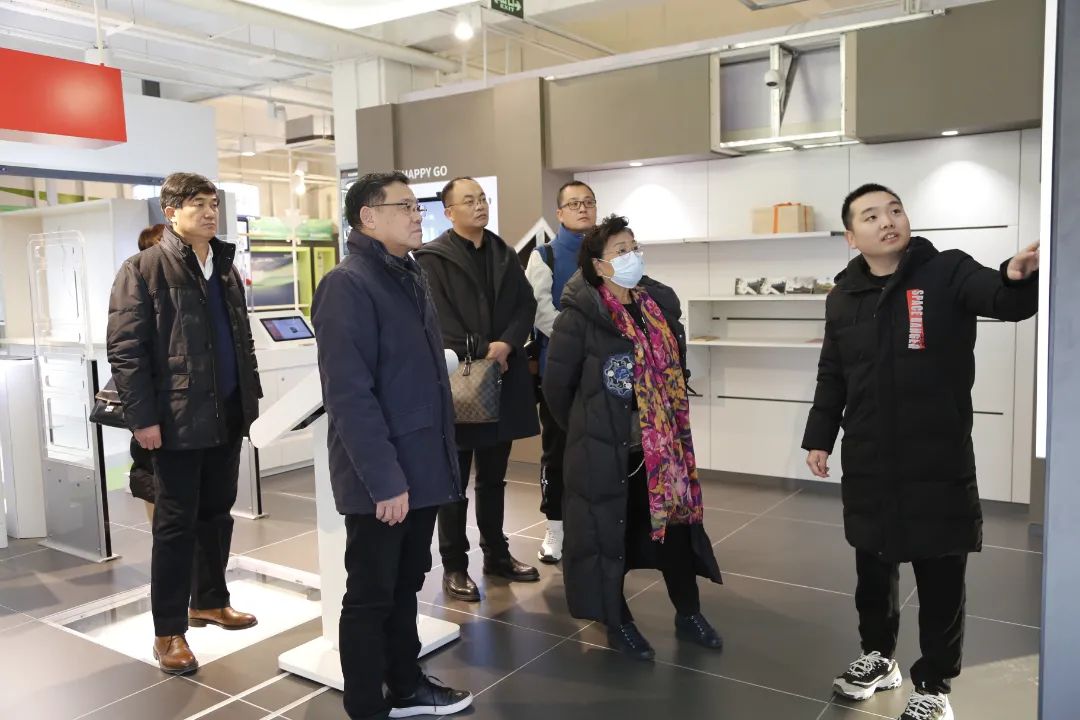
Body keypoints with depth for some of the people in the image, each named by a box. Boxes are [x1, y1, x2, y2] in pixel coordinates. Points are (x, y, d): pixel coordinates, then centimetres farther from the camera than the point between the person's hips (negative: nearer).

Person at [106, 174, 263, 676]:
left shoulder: (225, 267, 14)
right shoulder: (143, 269, -7)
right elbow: (125, 350, -11)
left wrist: (251, 392, 13)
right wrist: (142, 418, -16)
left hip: (227, 415, 6)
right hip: (179, 420, -6)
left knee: (217, 514, 16)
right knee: (176, 525, 1)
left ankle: (208, 601, 33)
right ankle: (168, 632, 13)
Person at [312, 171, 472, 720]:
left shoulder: (410, 276, 13)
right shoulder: (347, 285, -15)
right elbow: (350, 396, -22)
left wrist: (441, 458, 14)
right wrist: (384, 479, -23)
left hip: (422, 468, 8)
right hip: (381, 480, -8)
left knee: (406, 586, 21)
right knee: (370, 596, 7)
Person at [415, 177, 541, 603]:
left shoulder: (505, 254, 14)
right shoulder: (433, 258, -6)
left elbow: (526, 304, 7)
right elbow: (440, 320, -13)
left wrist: (505, 345, -9)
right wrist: (480, 355, -14)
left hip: (504, 379, 6)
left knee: (494, 476, 16)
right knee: (455, 479, 4)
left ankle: (496, 554, 28)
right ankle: (454, 566, 14)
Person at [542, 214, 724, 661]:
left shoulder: (660, 305, 4)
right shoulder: (580, 315, -14)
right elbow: (557, 385, -8)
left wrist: (667, 419, 14)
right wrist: (586, 428, 4)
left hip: (662, 443, 6)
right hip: (604, 448, -5)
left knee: (677, 523, 13)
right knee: (609, 532, 7)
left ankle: (688, 615, 32)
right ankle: (618, 623, 26)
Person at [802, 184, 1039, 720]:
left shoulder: (947, 273, -7)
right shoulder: (843, 297, 5)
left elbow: (1003, 299, -27)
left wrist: (1019, 276, -49)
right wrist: (819, 437, 10)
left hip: (939, 462, -3)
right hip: (868, 462, 4)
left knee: (940, 580, 7)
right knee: (873, 567, 18)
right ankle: (878, 656, 40)